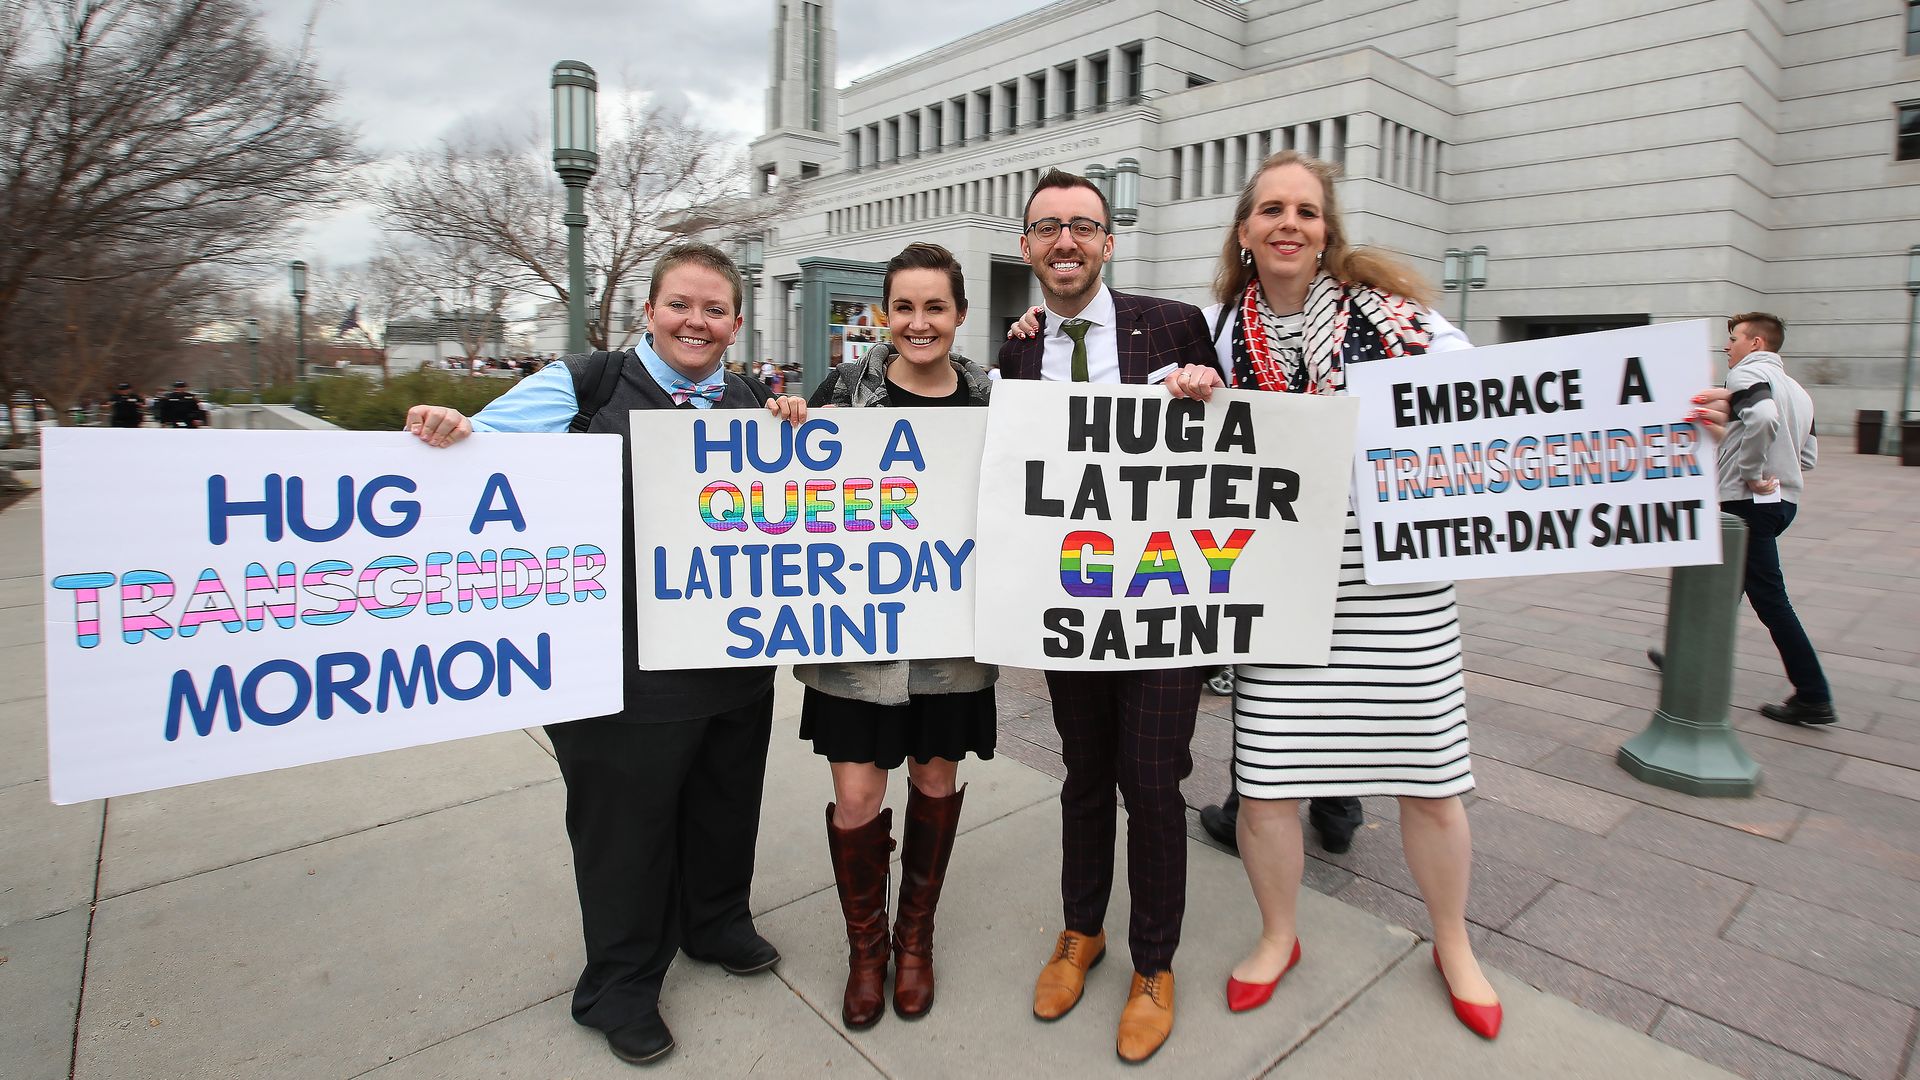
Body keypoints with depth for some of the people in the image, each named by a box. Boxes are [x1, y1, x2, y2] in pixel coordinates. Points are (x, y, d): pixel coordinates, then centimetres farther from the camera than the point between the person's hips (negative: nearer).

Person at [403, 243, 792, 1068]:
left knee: (724, 805, 22)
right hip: (625, 669, -5)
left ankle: (717, 924, 50)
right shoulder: (581, 387, -4)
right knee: (625, 823, 12)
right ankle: (620, 986, 36)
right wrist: (447, 433, -31)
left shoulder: (750, 403, 9)